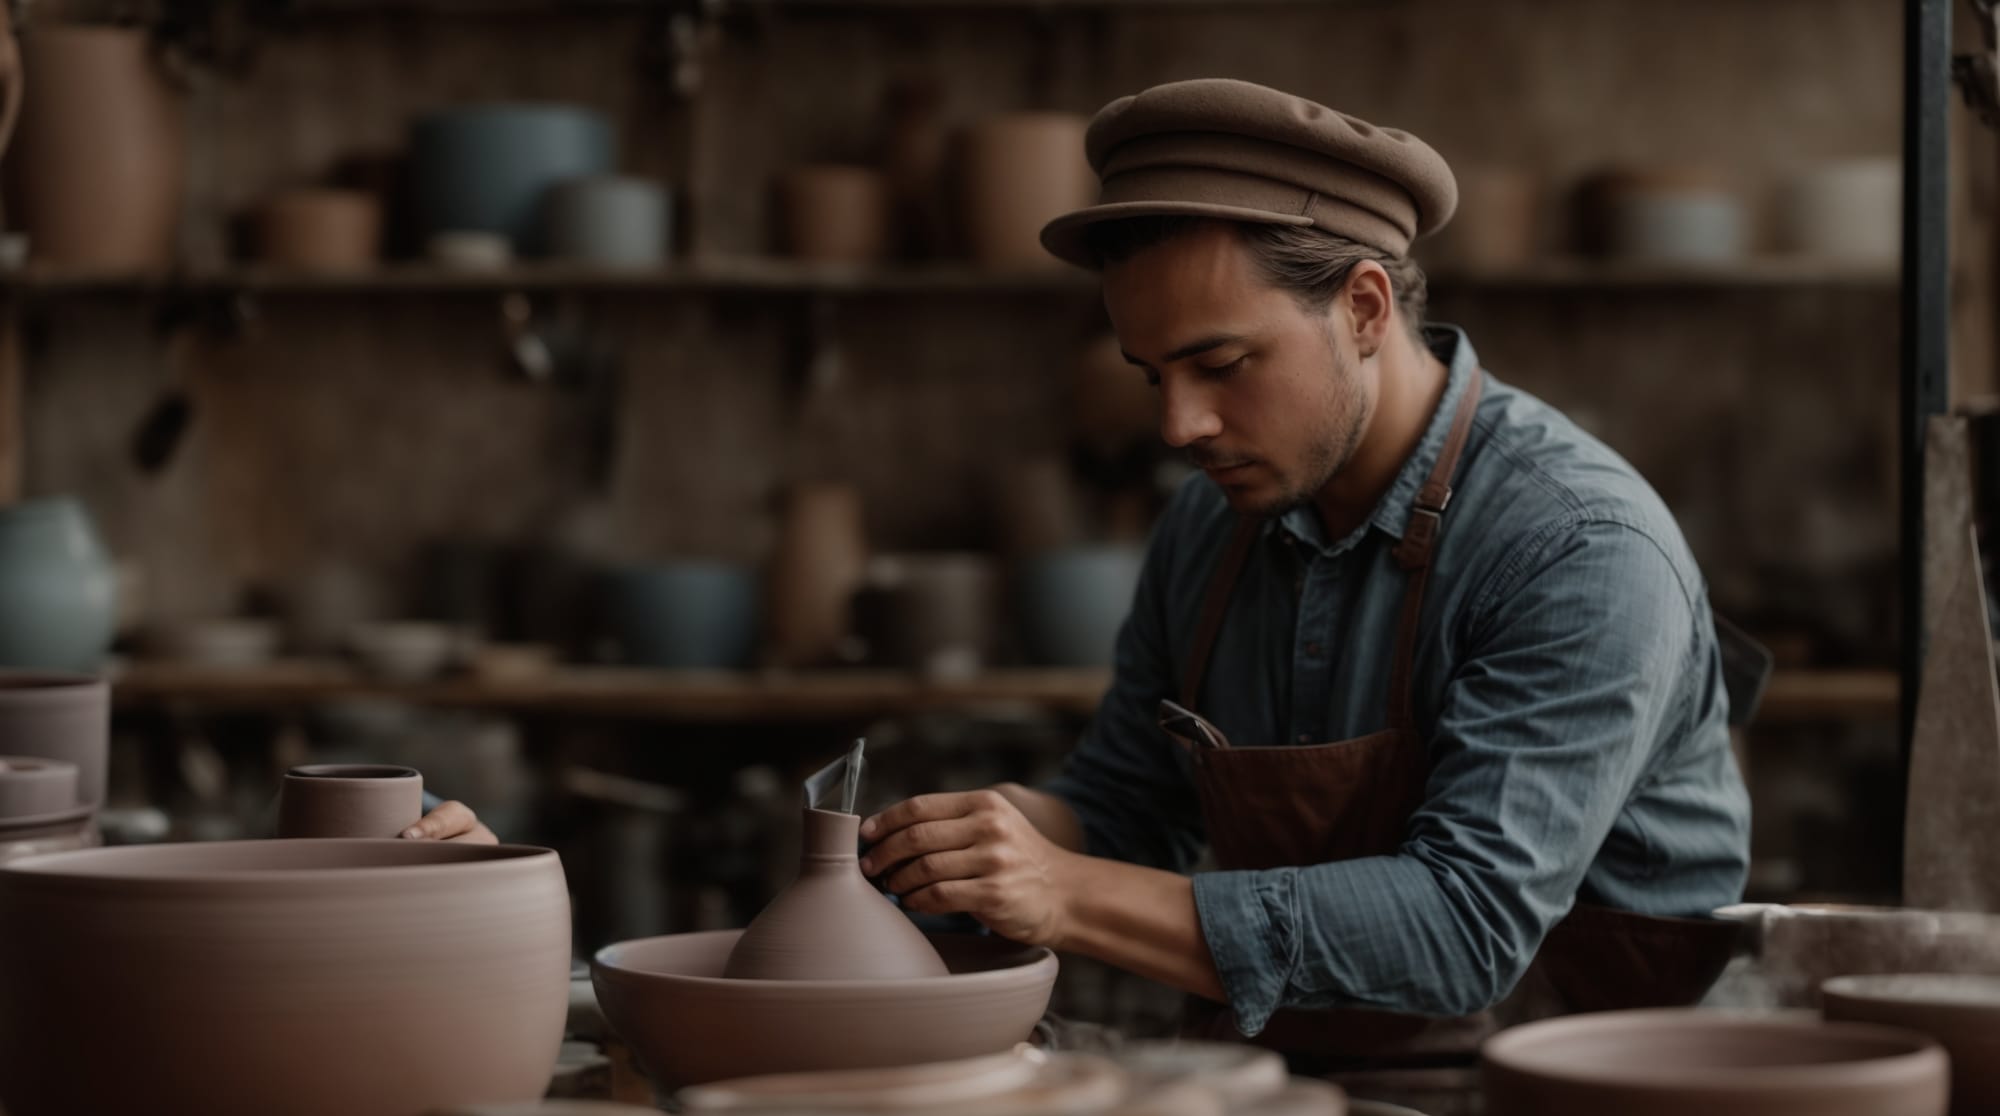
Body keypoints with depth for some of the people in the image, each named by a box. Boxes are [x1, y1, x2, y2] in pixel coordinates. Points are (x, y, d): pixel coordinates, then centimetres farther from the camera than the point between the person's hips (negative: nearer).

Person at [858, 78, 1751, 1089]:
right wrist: (996, 829, -10)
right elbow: (1121, 808, 15)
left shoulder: (1583, 554, -19)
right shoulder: (1208, 528, 4)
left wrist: (1075, 898, -31)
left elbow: (1469, 926, -26)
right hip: (1287, 1070, 6)